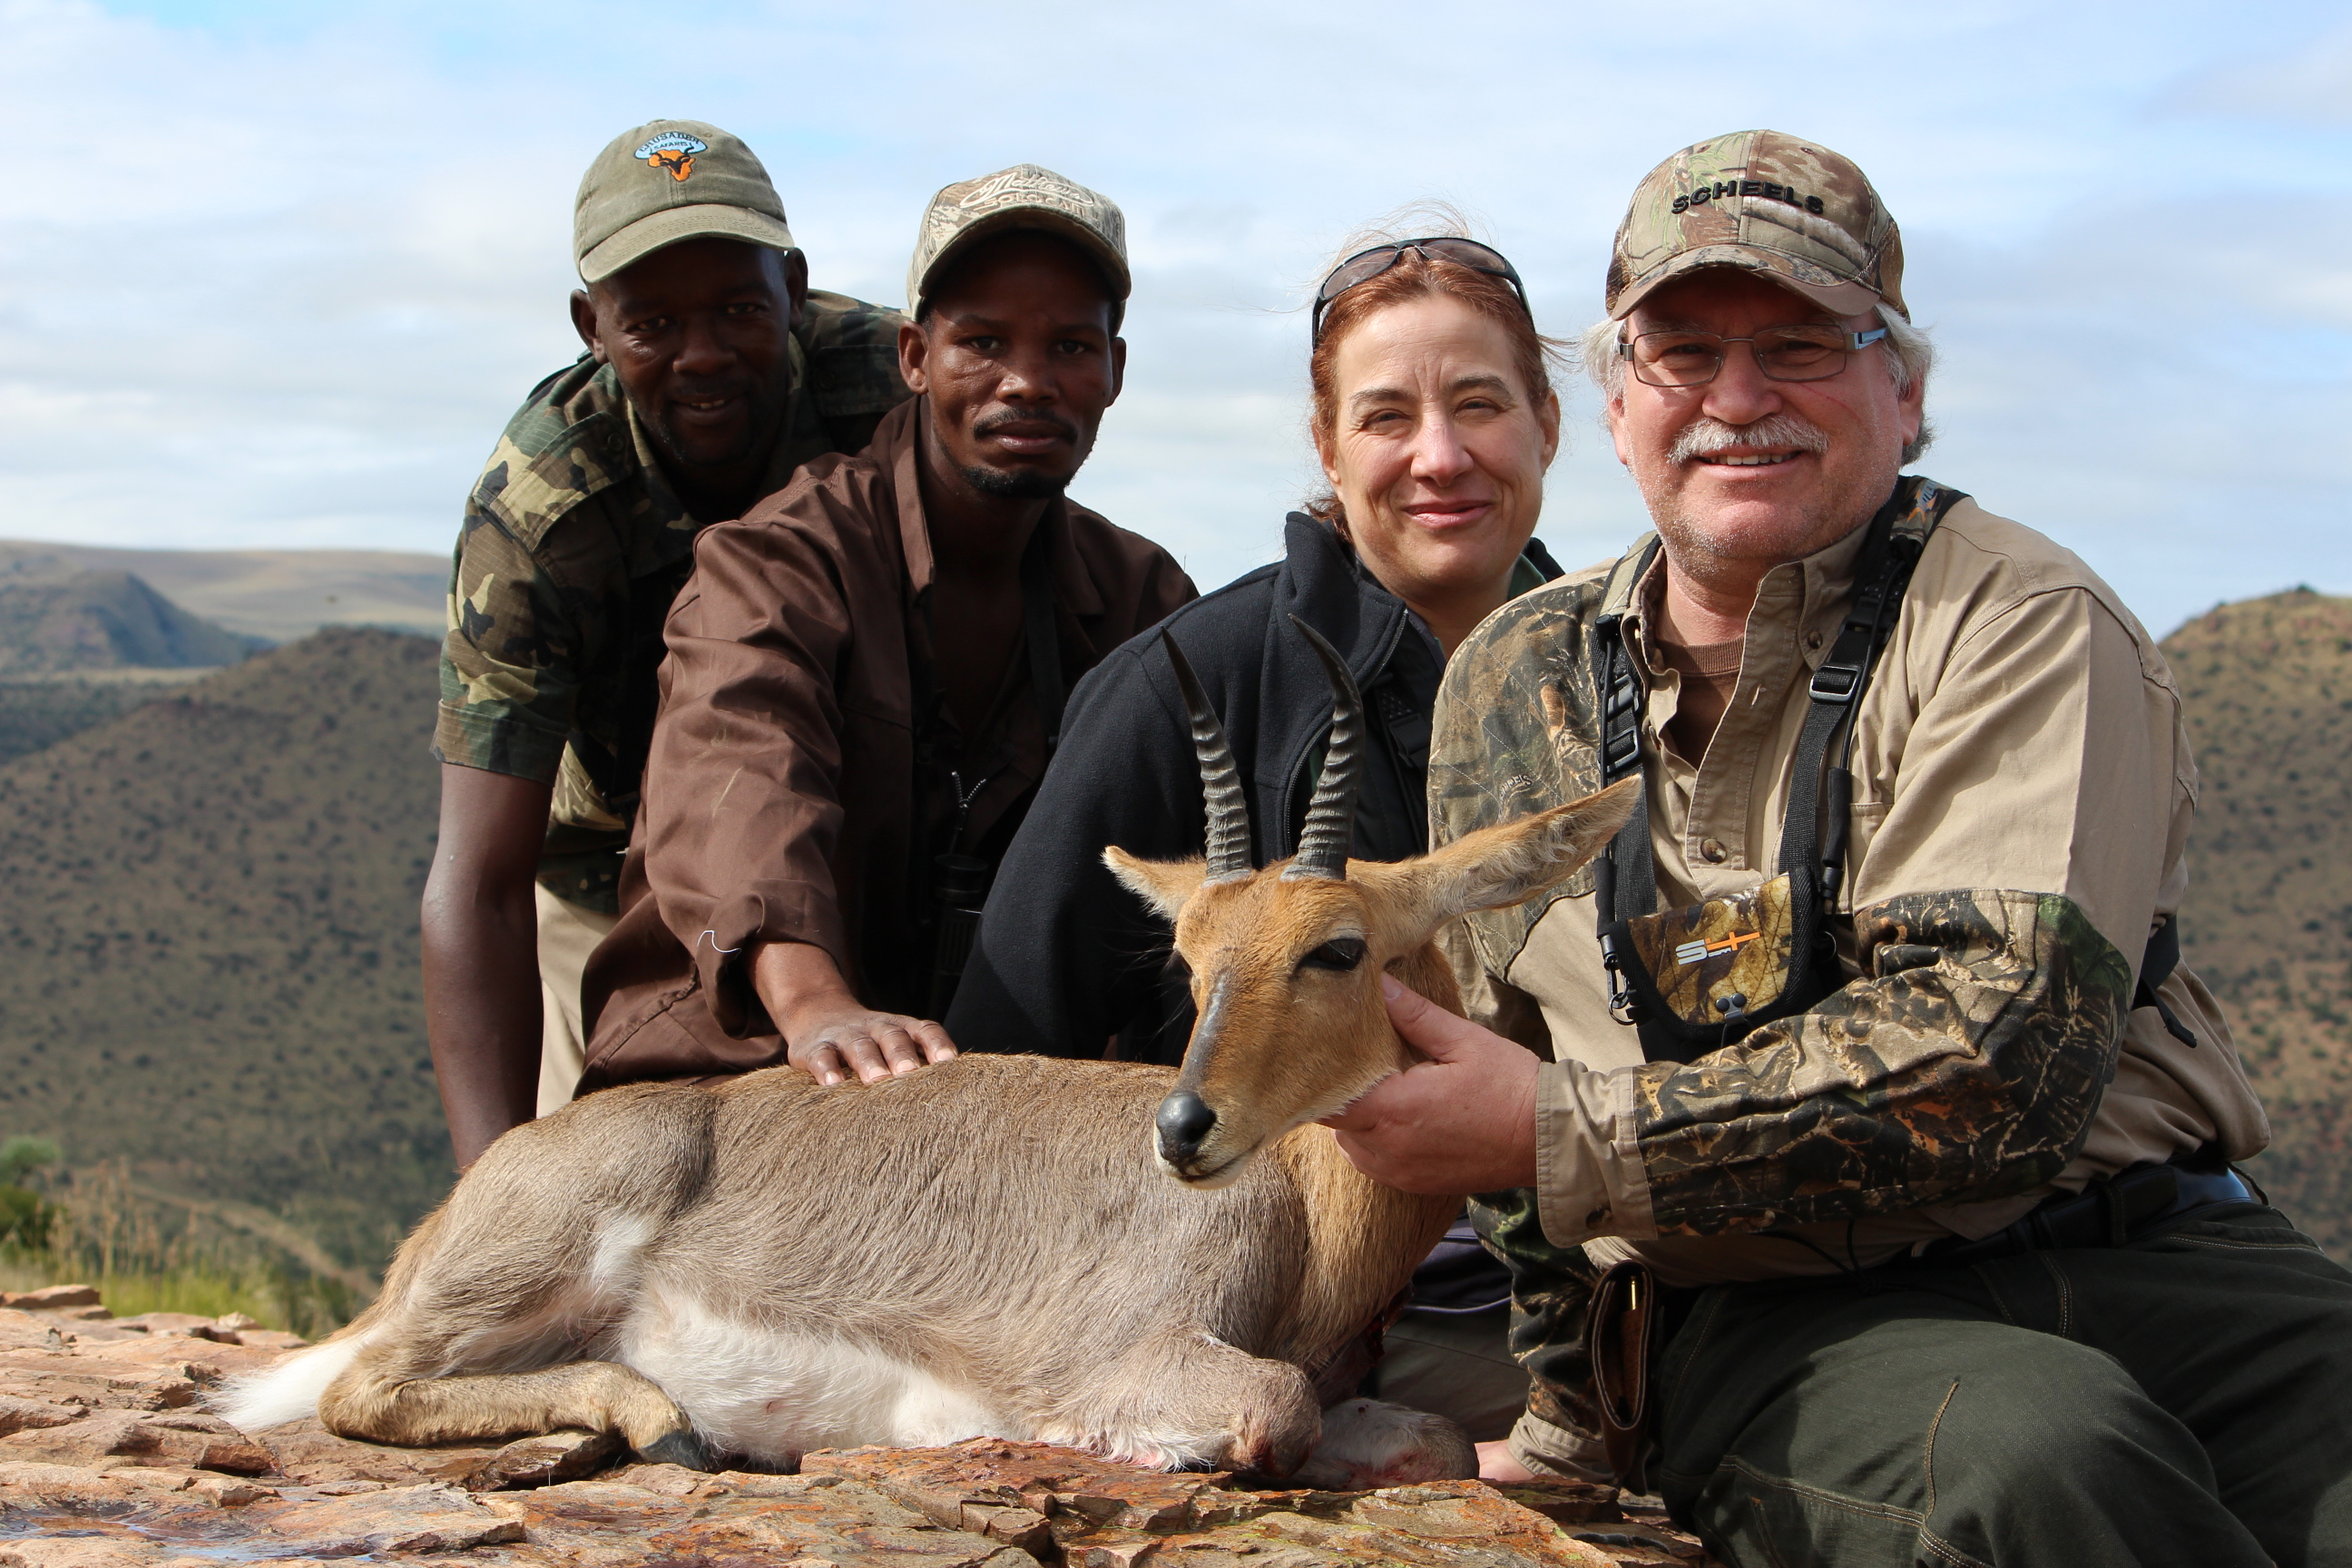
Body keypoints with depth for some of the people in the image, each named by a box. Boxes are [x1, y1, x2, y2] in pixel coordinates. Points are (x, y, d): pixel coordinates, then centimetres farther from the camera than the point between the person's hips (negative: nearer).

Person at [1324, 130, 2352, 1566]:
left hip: (2145, 1254, 0)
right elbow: (1506, 1083, 23)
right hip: (1755, 1323, 1)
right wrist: (1573, 1415, 23)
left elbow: (2001, 1055, -14)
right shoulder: (1513, 684, 14)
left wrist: (1567, 1136, -14)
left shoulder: (2021, 623, -1)